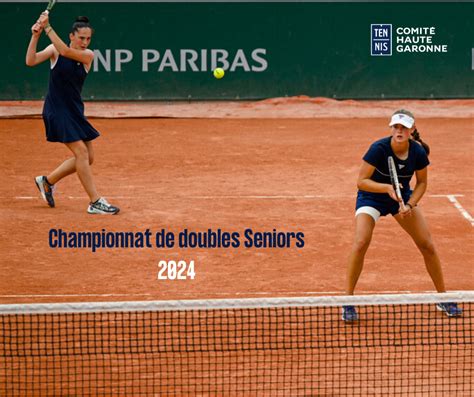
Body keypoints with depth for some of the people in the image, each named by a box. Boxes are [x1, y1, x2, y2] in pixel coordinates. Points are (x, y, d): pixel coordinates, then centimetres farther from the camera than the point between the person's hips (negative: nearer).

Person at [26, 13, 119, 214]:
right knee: (81, 152, -15)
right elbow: (31, 61, -17)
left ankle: (47, 181, 27)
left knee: (87, 158, 7)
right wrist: (35, 36, -25)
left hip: (75, 111, 5)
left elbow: (65, 51, -20)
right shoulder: (54, 50, -6)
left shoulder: (88, 56, -2)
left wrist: (48, 28, -23)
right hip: (56, 110, -5)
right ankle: (95, 202, -12)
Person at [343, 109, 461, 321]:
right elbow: (361, 181, -24)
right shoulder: (379, 149, -28)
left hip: (403, 197, 3)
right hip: (372, 197, -3)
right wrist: (387, 188, -39)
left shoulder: (418, 152, -18)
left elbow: (422, 182, -2)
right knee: (361, 242, -24)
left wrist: (410, 205, -17)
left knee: (427, 246, -1)